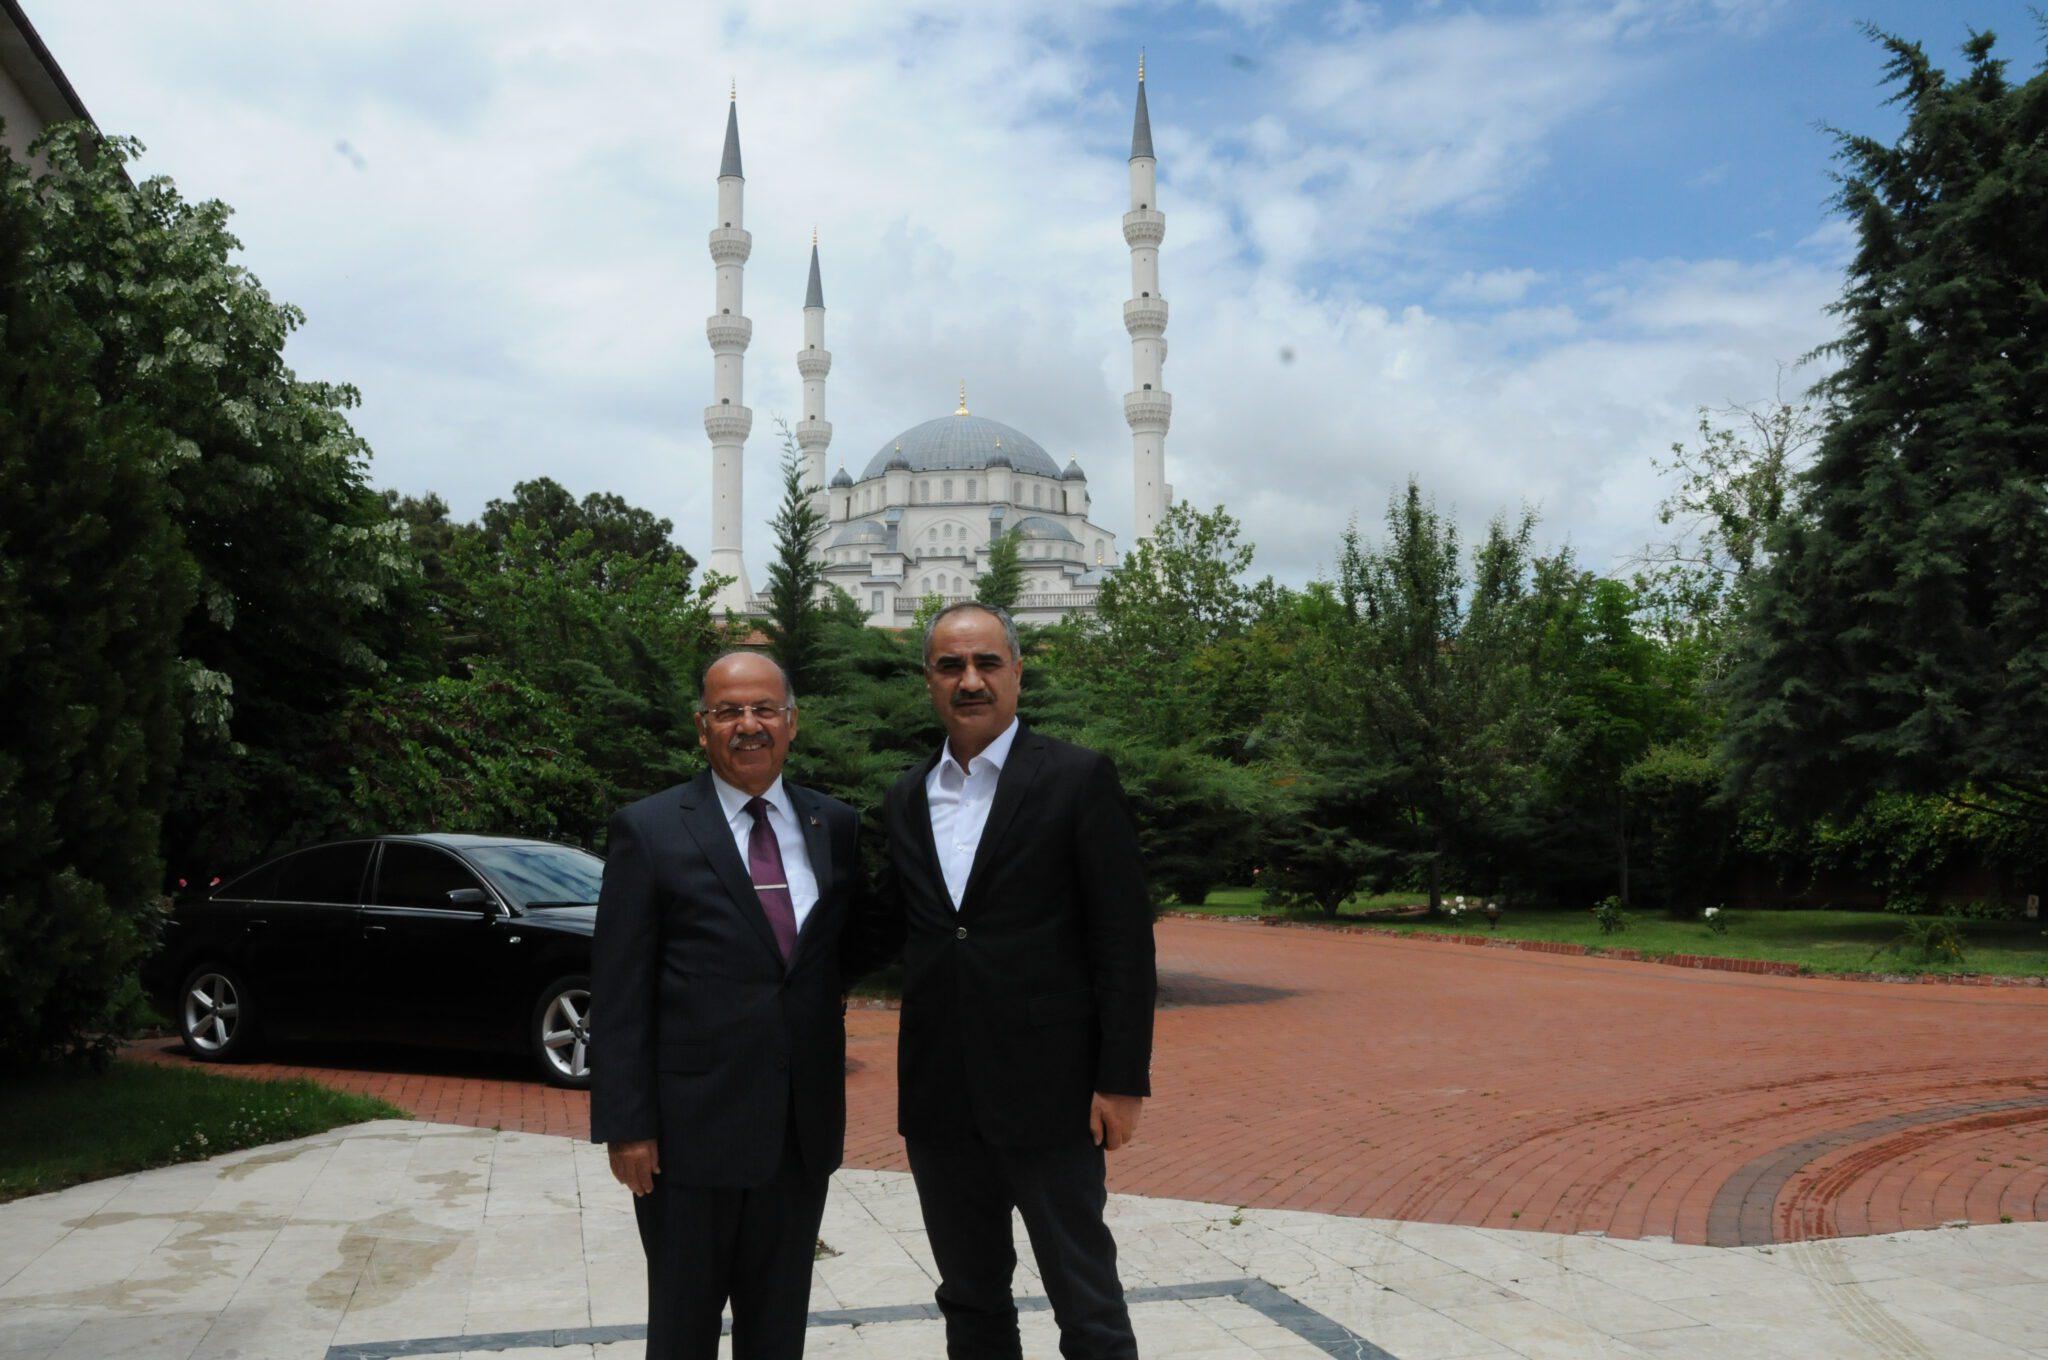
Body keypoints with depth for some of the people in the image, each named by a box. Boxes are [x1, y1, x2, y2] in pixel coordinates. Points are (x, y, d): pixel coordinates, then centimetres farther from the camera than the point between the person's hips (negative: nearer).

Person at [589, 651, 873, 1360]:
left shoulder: (836, 825, 6)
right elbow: (619, 994, -7)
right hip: (693, 1126, -3)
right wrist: (626, 1125, -11)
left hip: (804, 1130, 4)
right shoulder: (649, 830, -5)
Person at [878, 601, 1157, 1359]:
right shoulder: (906, 799, 10)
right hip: (940, 1098, 5)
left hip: (1047, 1091, -5)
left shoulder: (1078, 779, -5)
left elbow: (1124, 941, -7)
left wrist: (1122, 1079, -11)